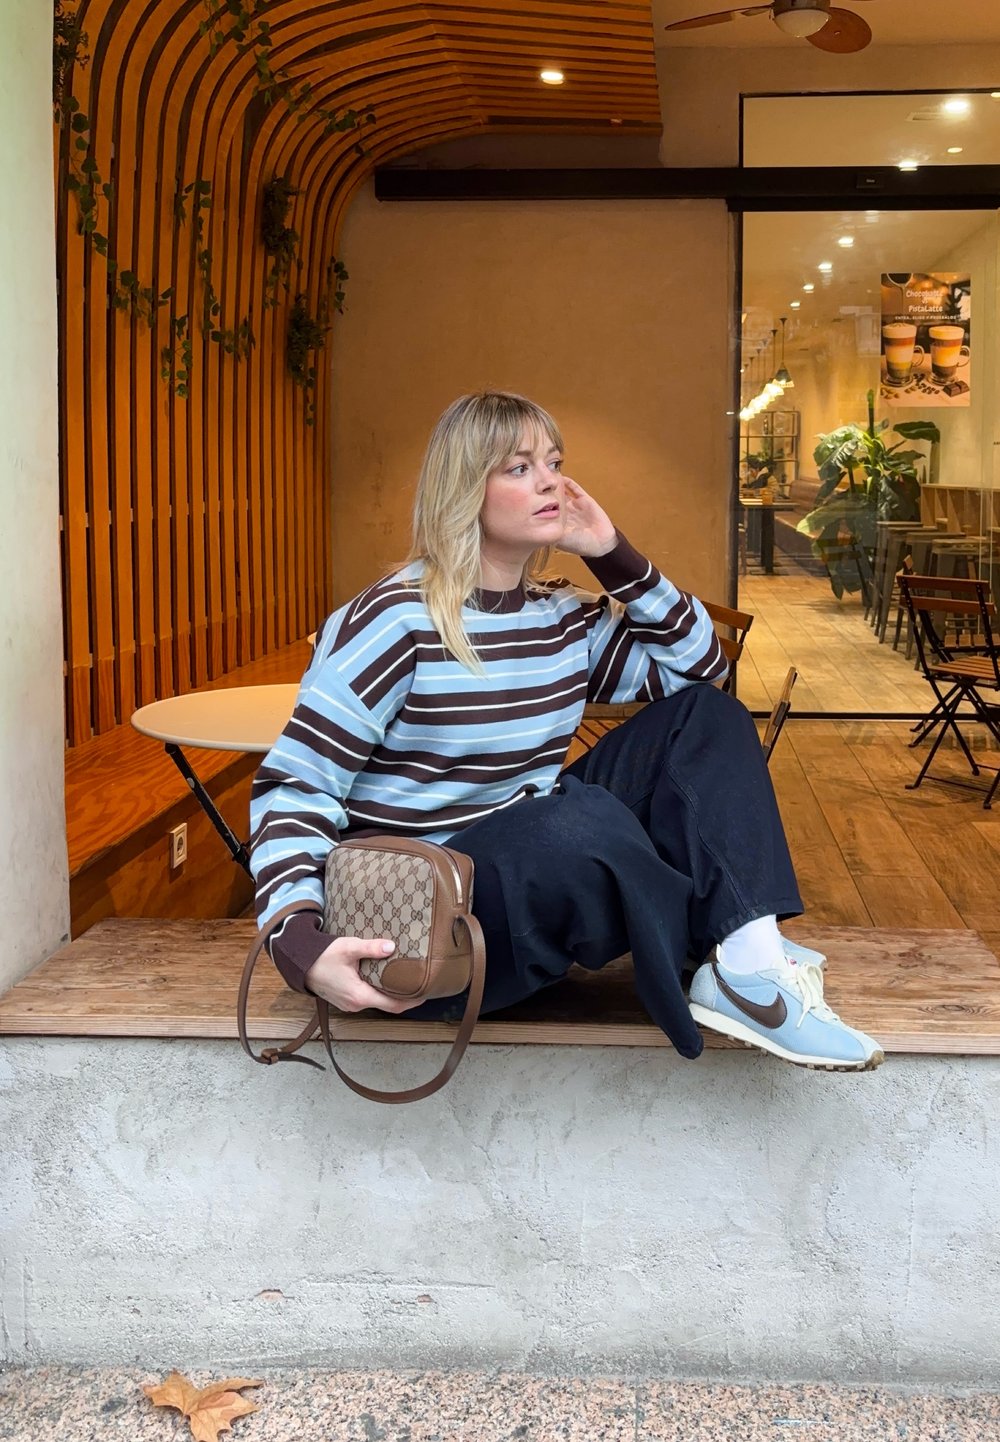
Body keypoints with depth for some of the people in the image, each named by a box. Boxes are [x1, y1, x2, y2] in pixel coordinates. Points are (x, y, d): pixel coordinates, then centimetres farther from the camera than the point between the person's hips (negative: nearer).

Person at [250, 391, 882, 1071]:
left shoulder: (565, 616, 8)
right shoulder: (397, 620, -13)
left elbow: (700, 666, 13)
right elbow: (294, 788, -15)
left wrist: (614, 555, 1)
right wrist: (301, 941, -31)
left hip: (539, 875, 8)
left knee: (706, 715, 2)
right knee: (579, 818, -38)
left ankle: (751, 960, -18)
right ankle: (742, 974, -12)